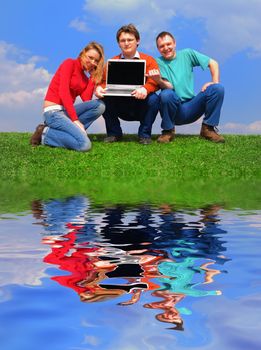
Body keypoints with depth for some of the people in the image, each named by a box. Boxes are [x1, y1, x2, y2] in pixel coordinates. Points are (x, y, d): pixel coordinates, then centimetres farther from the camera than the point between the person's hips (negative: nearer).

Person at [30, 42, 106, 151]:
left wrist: (93, 76, 3)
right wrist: (75, 120, -20)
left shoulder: (86, 76, 18)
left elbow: (86, 99, 0)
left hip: (66, 111, 8)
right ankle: (46, 134, -8)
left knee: (99, 105, -13)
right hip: (53, 111, -8)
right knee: (84, 145, -26)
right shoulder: (69, 63, -3)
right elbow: (63, 92, -15)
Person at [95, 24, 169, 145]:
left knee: (153, 99, -32)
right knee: (104, 98, -26)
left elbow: (154, 81, -17)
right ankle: (114, 133, -2)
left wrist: (145, 89, -41)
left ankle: (144, 134, -8)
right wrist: (99, 88, -28)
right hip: (121, 109, 2)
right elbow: (105, 81, -2)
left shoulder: (148, 60, -2)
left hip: (141, 106, -1)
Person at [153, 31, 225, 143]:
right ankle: (168, 131, -11)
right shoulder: (158, 62, 2)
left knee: (218, 88, -17)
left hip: (191, 108, 3)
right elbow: (168, 87, -12)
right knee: (166, 94, -36)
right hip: (174, 109, -2)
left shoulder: (187, 54, 9)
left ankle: (208, 129, -4)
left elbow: (213, 63, 10)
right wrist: (158, 80, -34)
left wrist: (215, 82, -6)